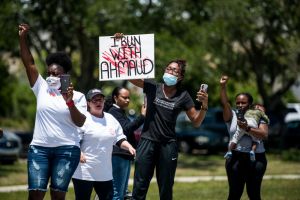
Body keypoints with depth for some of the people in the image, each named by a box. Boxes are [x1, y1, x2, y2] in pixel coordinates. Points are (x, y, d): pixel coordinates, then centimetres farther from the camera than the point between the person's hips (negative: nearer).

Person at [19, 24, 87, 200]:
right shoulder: (42, 88, 9)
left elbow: (80, 123, -5)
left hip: (67, 150, -2)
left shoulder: (78, 96, 4)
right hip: (39, 148, 2)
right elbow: (29, 64, 5)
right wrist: (23, 38, -2)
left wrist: (69, 101, -18)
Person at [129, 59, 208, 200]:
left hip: (168, 145, 1)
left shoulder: (183, 96, 2)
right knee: (140, 186, -1)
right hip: (147, 142, -1)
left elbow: (196, 122, 3)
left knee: (166, 188, 10)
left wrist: (204, 106, -13)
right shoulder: (152, 87, 2)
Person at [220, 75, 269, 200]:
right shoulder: (232, 116, 10)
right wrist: (223, 87, -19)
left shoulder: (258, 117, 6)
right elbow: (224, 103, -7)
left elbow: (264, 135, -9)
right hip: (236, 158, 0)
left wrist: (247, 129, -21)